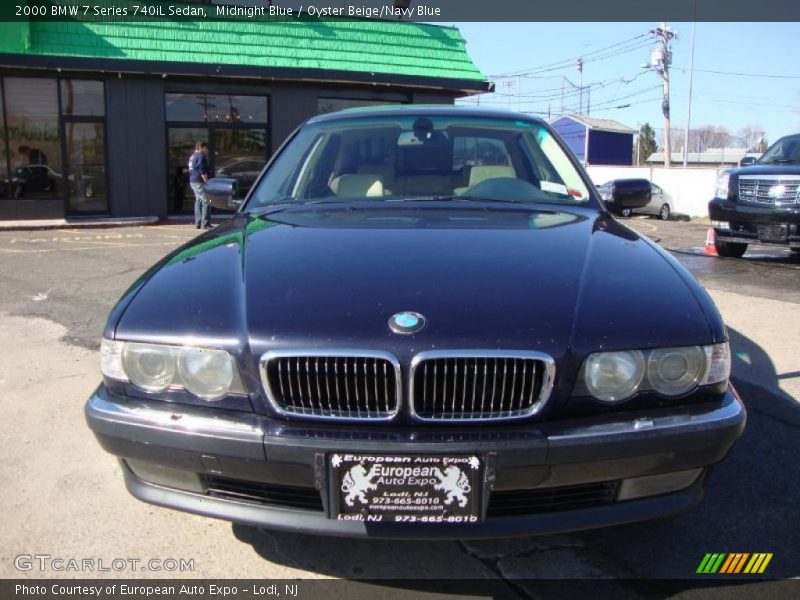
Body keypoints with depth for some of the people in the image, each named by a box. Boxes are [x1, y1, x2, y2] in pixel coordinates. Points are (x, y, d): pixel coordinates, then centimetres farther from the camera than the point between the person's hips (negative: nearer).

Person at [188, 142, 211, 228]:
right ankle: (205, 223, -11)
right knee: (206, 201, -9)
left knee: (198, 201, 13)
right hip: (199, 182, -10)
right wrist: (207, 182, -16)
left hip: (193, 181, 10)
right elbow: (203, 171, -19)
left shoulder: (192, 156, 19)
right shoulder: (200, 156, -13)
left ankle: (198, 223, 14)